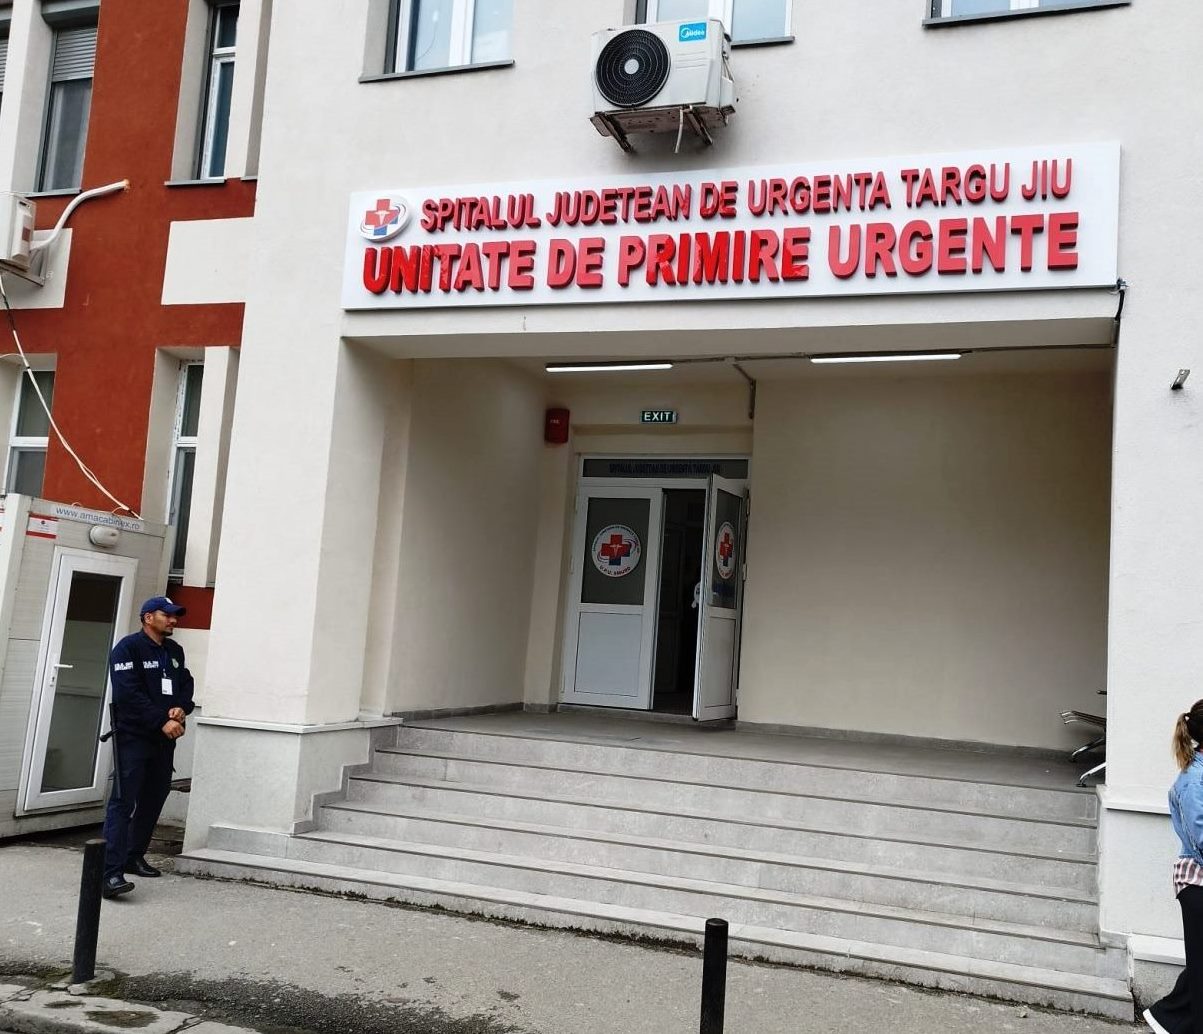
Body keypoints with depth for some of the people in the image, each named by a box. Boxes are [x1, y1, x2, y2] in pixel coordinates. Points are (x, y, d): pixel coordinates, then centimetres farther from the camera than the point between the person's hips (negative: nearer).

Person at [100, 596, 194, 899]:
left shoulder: (174, 651, 14)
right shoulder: (129, 647, -8)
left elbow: (186, 683, 13)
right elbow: (128, 694, -17)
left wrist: (182, 707, -10)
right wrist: (162, 721, -20)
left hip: (164, 738, 8)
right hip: (133, 737, -7)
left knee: (153, 800, 12)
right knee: (123, 802, -12)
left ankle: (134, 857, 25)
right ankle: (111, 872, -16)